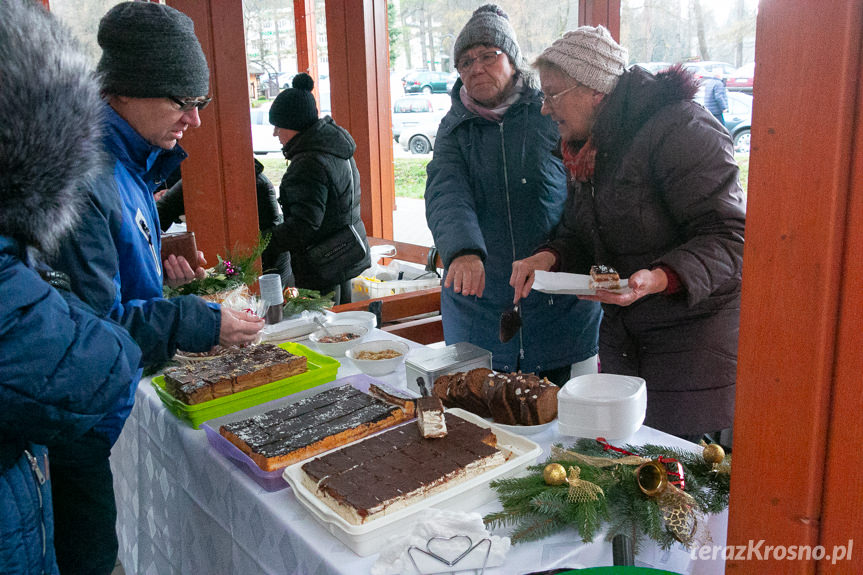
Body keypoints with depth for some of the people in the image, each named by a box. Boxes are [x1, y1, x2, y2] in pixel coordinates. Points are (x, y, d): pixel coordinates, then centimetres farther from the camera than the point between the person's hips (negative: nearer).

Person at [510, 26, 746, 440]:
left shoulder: (680, 128, -17)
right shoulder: (588, 148, 10)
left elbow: (730, 237, -21)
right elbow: (580, 236, 16)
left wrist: (659, 279, -35)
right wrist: (550, 257, -5)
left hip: (696, 339, -8)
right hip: (622, 337, 8)